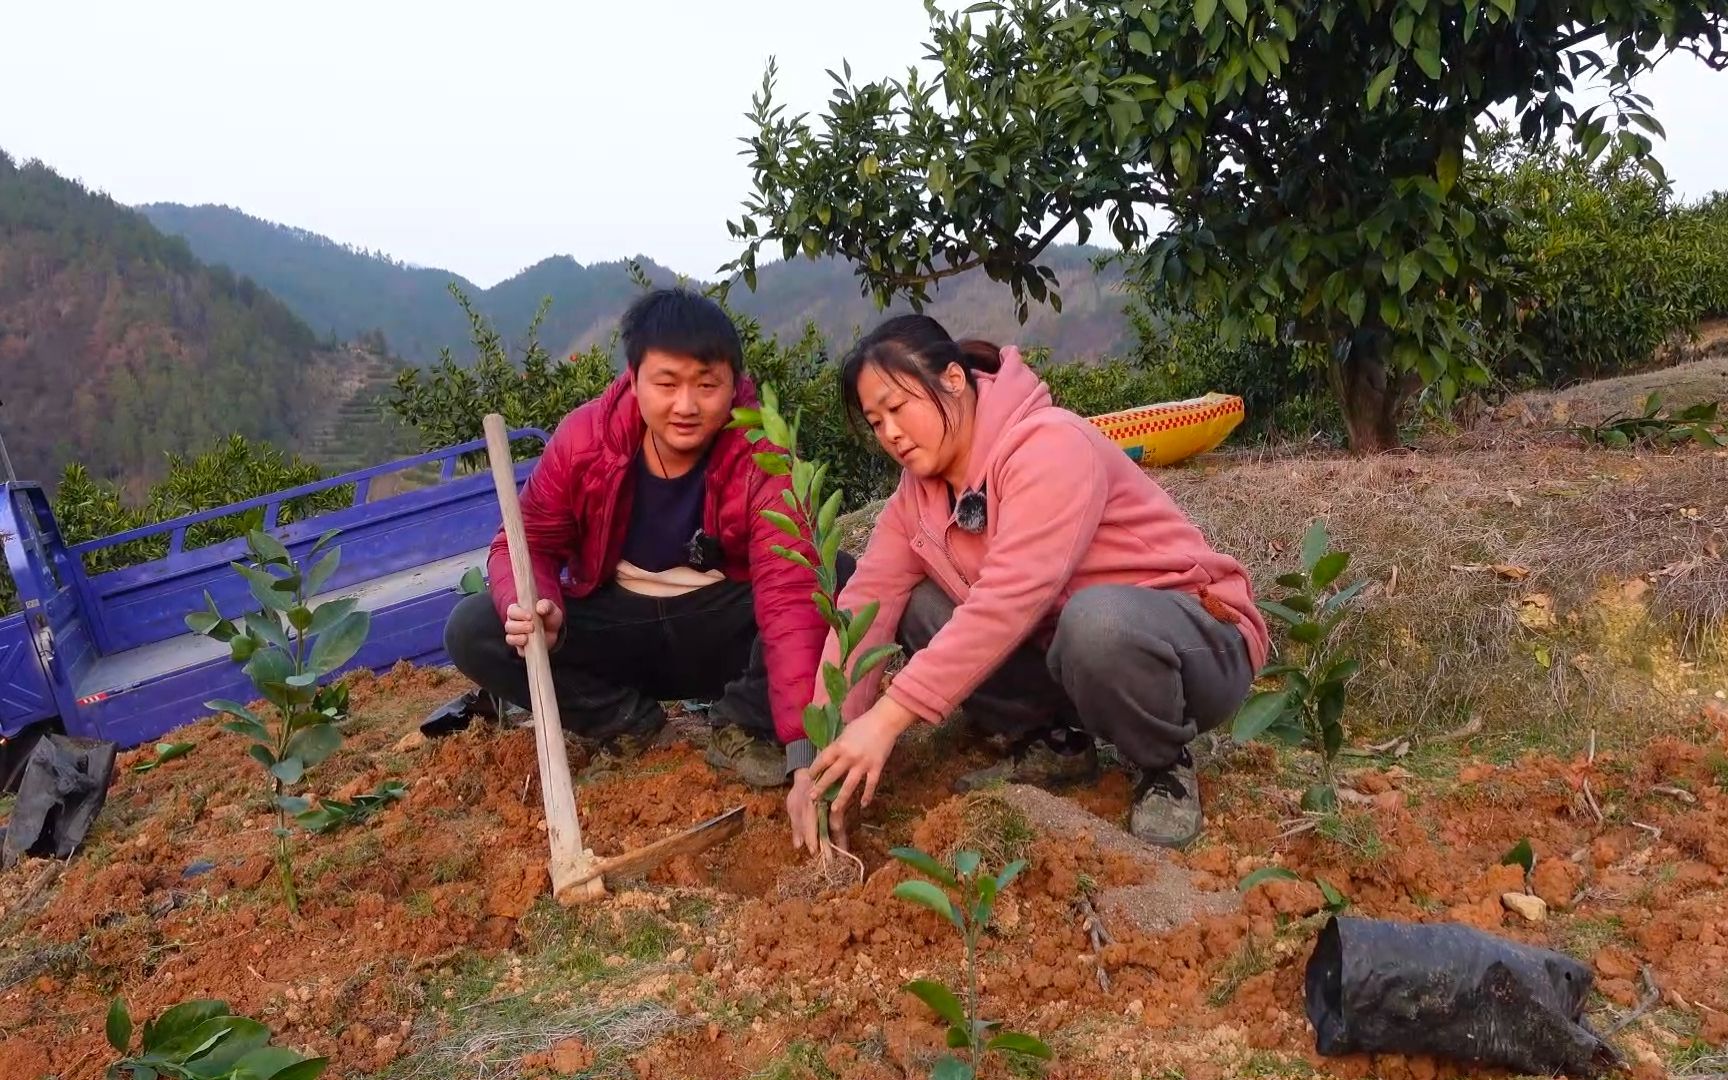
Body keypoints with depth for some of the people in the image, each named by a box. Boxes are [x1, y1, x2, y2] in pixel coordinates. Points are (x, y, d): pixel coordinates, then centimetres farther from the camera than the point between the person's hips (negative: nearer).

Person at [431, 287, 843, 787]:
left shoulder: (761, 457, -23)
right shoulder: (582, 438, -14)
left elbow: (790, 591, -33)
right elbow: (527, 542, -4)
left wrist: (805, 742, -44)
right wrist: (532, 609, -31)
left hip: (724, 630, -2)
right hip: (616, 626, 2)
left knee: (846, 585, -29)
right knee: (471, 630, -20)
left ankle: (743, 725, -11)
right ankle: (625, 720, -5)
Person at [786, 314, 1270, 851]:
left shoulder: (1049, 444, -24)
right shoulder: (917, 495, 0)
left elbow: (1011, 599, -34)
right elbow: (866, 605, -11)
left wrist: (889, 717, -38)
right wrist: (815, 758, -23)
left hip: (1199, 644, -6)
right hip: (1066, 643, 7)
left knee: (1096, 620, -39)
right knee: (916, 609, -8)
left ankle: (1166, 765, -10)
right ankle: (1055, 742, 5)